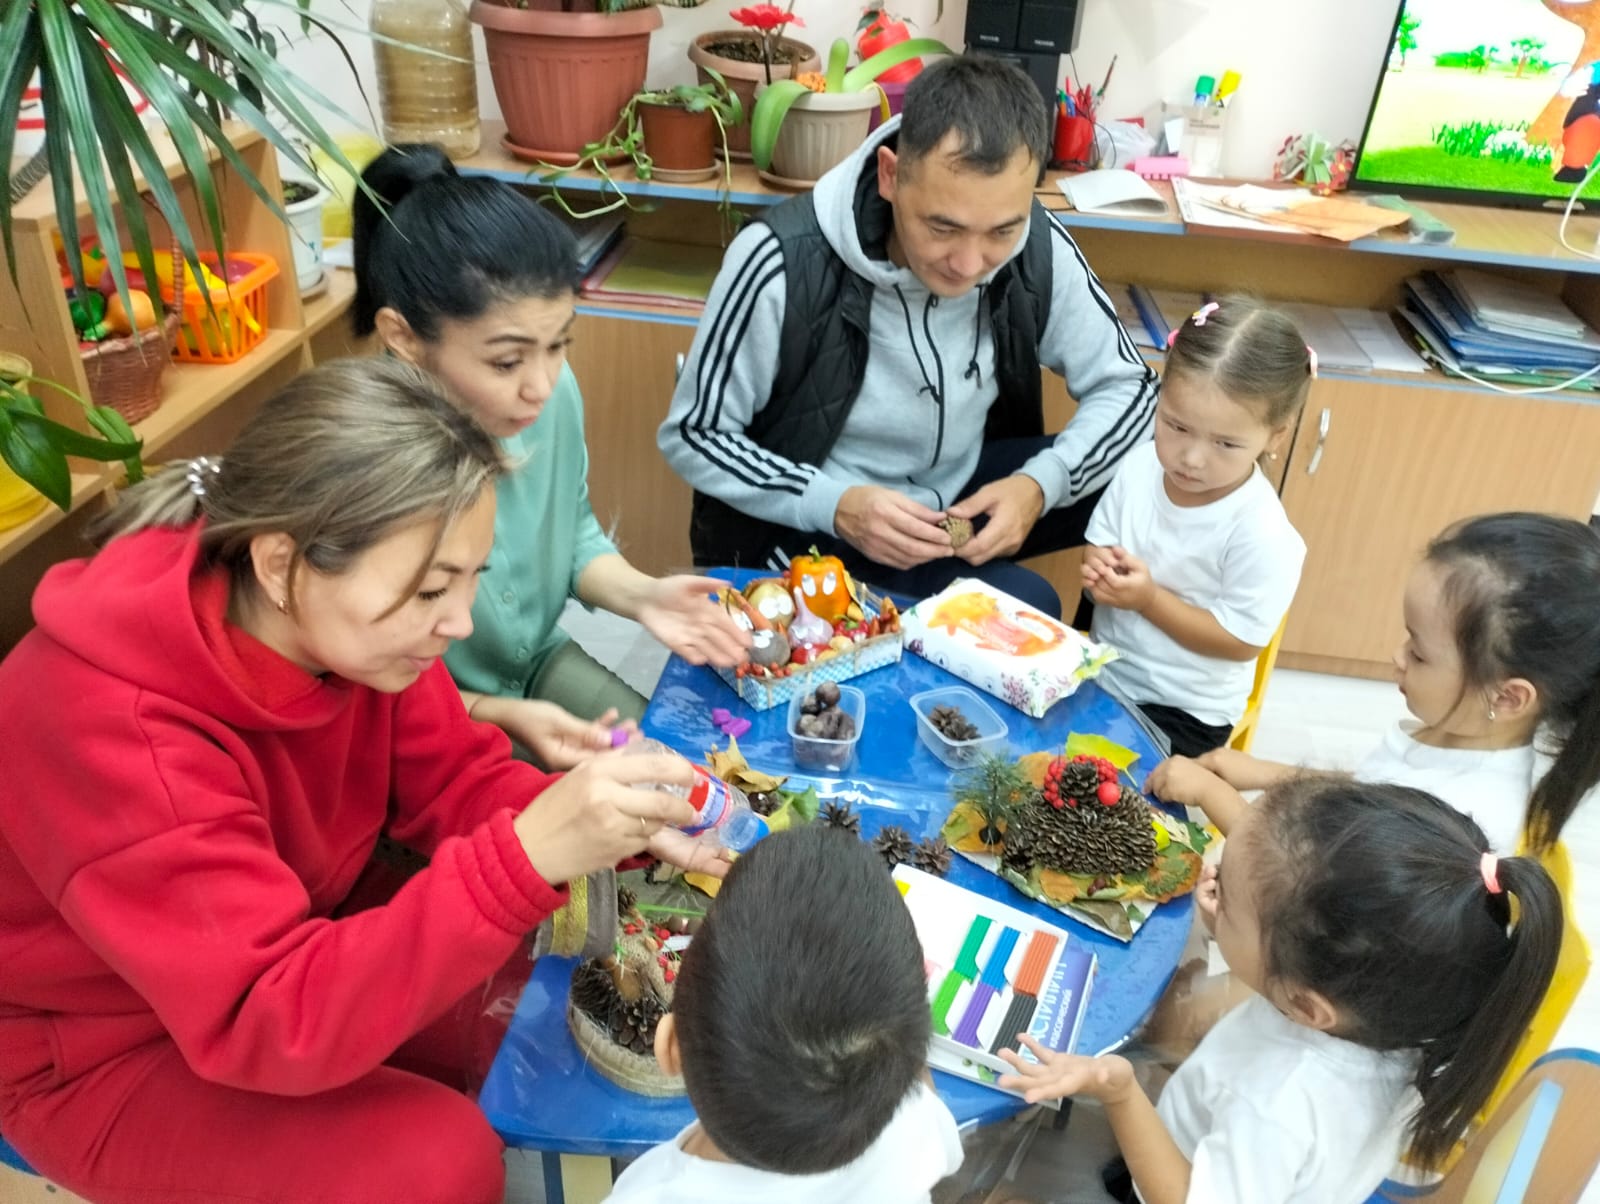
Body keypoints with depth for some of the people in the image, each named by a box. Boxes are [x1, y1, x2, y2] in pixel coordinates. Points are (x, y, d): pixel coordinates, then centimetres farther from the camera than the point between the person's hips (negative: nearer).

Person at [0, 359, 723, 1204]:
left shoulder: (347, 623, -16)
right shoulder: (109, 726, -35)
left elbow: (457, 782, -7)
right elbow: (268, 1023, -38)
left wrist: (623, 826, -26)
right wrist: (526, 858, -48)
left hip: (292, 950, 6)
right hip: (105, 1052, -6)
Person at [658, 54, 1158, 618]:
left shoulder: (1039, 248, -15)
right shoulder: (782, 263, -26)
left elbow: (1125, 386, -3)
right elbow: (693, 436, -15)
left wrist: (1039, 485, -23)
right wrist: (836, 506, -30)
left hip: (962, 496, 5)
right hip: (812, 529, -4)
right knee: (1021, 608, -28)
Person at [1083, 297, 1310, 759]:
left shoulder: (1263, 535, -25)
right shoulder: (1139, 467, -10)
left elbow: (1240, 642, -18)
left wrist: (1149, 599, -26)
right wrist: (1099, 572, -22)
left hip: (1181, 712, -5)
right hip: (1103, 669, 5)